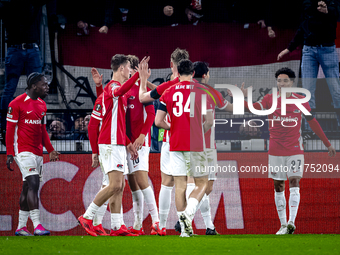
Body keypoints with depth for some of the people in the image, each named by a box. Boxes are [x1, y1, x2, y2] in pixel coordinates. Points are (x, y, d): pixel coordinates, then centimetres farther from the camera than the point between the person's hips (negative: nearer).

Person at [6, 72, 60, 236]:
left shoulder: (42, 105, 15)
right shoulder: (17, 104, -9)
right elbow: (10, 130, -8)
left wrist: (50, 150, 17)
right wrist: (9, 154, -11)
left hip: (37, 152, 8)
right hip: (23, 151, -8)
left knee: (28, 187, 9)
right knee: (33, 184, -18)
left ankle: (21, 227, 14)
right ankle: (37, 225, -22)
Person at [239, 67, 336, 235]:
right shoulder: (270, 100, 2)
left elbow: (313, 123, 12)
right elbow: (254, 108, -15)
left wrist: (327, 144, 15)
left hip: (295, 150, -1)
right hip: (275, 150, 2)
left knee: (294, 183, -14)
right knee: (278, 187, 5)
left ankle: (291, 222, -22)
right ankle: (283, 225, 12)